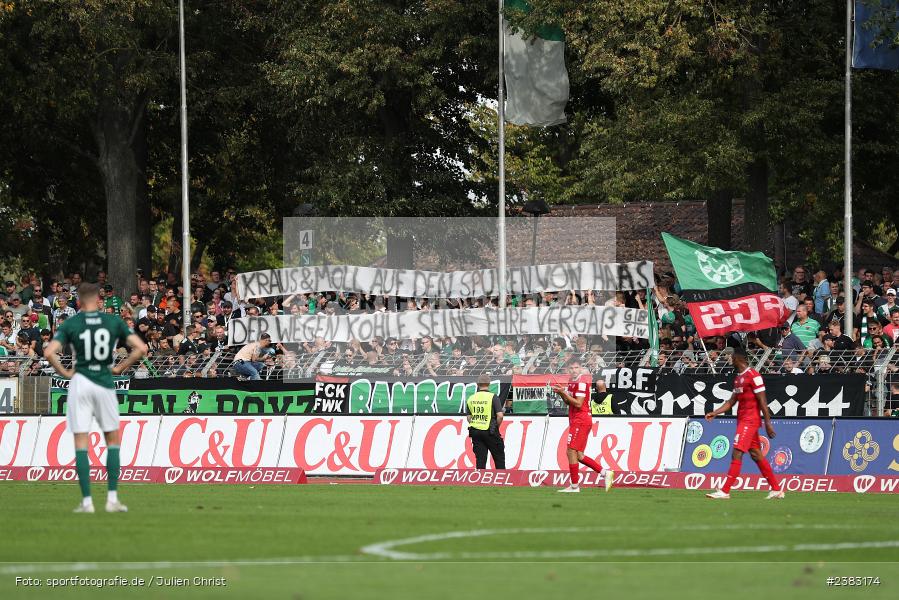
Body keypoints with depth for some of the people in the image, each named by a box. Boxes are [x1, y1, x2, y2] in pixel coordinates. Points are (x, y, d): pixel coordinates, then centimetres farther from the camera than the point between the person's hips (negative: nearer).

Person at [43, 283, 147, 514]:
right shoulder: (114, 321, 3)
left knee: (81, 443, 3)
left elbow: (49, 352, -12)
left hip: (80, 382, -1)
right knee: (113, 440, 14)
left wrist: (65, 373, 2)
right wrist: (119, 368, 6)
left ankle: (87, 501, -2)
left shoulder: (70, 324, 0)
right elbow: (141, 348, -4)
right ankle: (112, 499, 7)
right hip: (105, 383, 1)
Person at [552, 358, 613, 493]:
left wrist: (564, 392, -16)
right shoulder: (572, 381, 16)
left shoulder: (581, 382, -13)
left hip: (581, 420, -10)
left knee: (571, 452, -8)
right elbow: (568, 403, 22)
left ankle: (574, 486, -4)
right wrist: (561, 393, 4)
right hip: (577, 421, 10)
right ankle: (605, 473, 13)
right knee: (579, 455, 10)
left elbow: (578, 404, -20)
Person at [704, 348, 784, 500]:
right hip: (742, 419, 10)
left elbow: (762, 401, -14)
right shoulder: (738, 378, 15)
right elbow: (732, 401, 19)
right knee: (756, 455, 11)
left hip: (749, 420, -10)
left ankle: (725, 491, -15)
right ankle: (776, 489, 16)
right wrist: (715, 413, 10)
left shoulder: (753, 376, -13)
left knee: (737, 453, -13)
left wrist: (768, 423, -15)